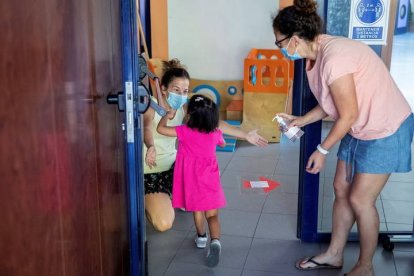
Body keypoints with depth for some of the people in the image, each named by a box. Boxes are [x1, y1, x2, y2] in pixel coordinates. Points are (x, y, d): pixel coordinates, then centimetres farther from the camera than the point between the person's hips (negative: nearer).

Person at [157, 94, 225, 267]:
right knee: (212, 214, 4)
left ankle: (201, 237, 37)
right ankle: (215, 241, -18)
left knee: (197, 209, 20)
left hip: (192, 178, -1)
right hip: (209, 179, 1)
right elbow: (222, 144, 19)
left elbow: (160, 128, -14)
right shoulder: (216, 133, -5)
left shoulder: (186, 132, -16)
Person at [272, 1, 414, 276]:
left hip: (387, 130, -9)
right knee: (341, 189, 13)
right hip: (360, 129, 9)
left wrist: (322, 150, -13)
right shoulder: (317, 55, -1)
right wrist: (301, 120, 8)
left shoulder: (334, 57, -30)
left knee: (360, 200, 0)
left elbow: (348, 114, -23)